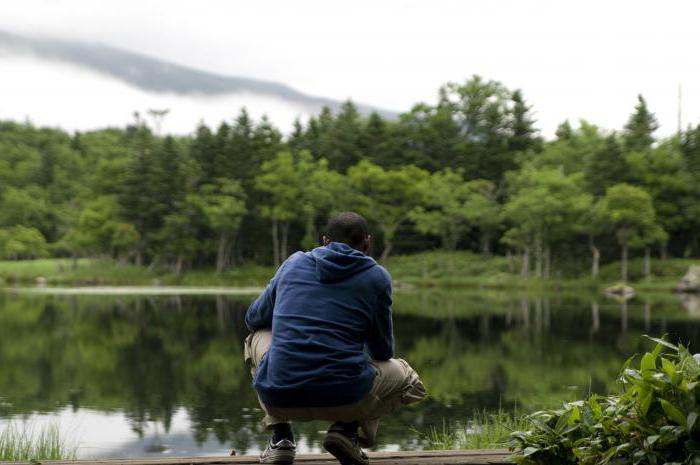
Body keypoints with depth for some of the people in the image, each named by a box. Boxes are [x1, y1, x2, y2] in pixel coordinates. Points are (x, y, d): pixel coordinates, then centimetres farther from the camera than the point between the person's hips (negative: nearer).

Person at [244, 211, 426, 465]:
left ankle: (280, 436, 15)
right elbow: (382, 351, 15)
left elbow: (253, 319, 26)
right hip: (345, 397, -1)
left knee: (259, 337, 34)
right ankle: (348, 430, 2)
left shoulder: (294, 263, 14)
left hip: (278, 396, 2)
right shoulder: (377, 276, 7)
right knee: (408, 378, 28)